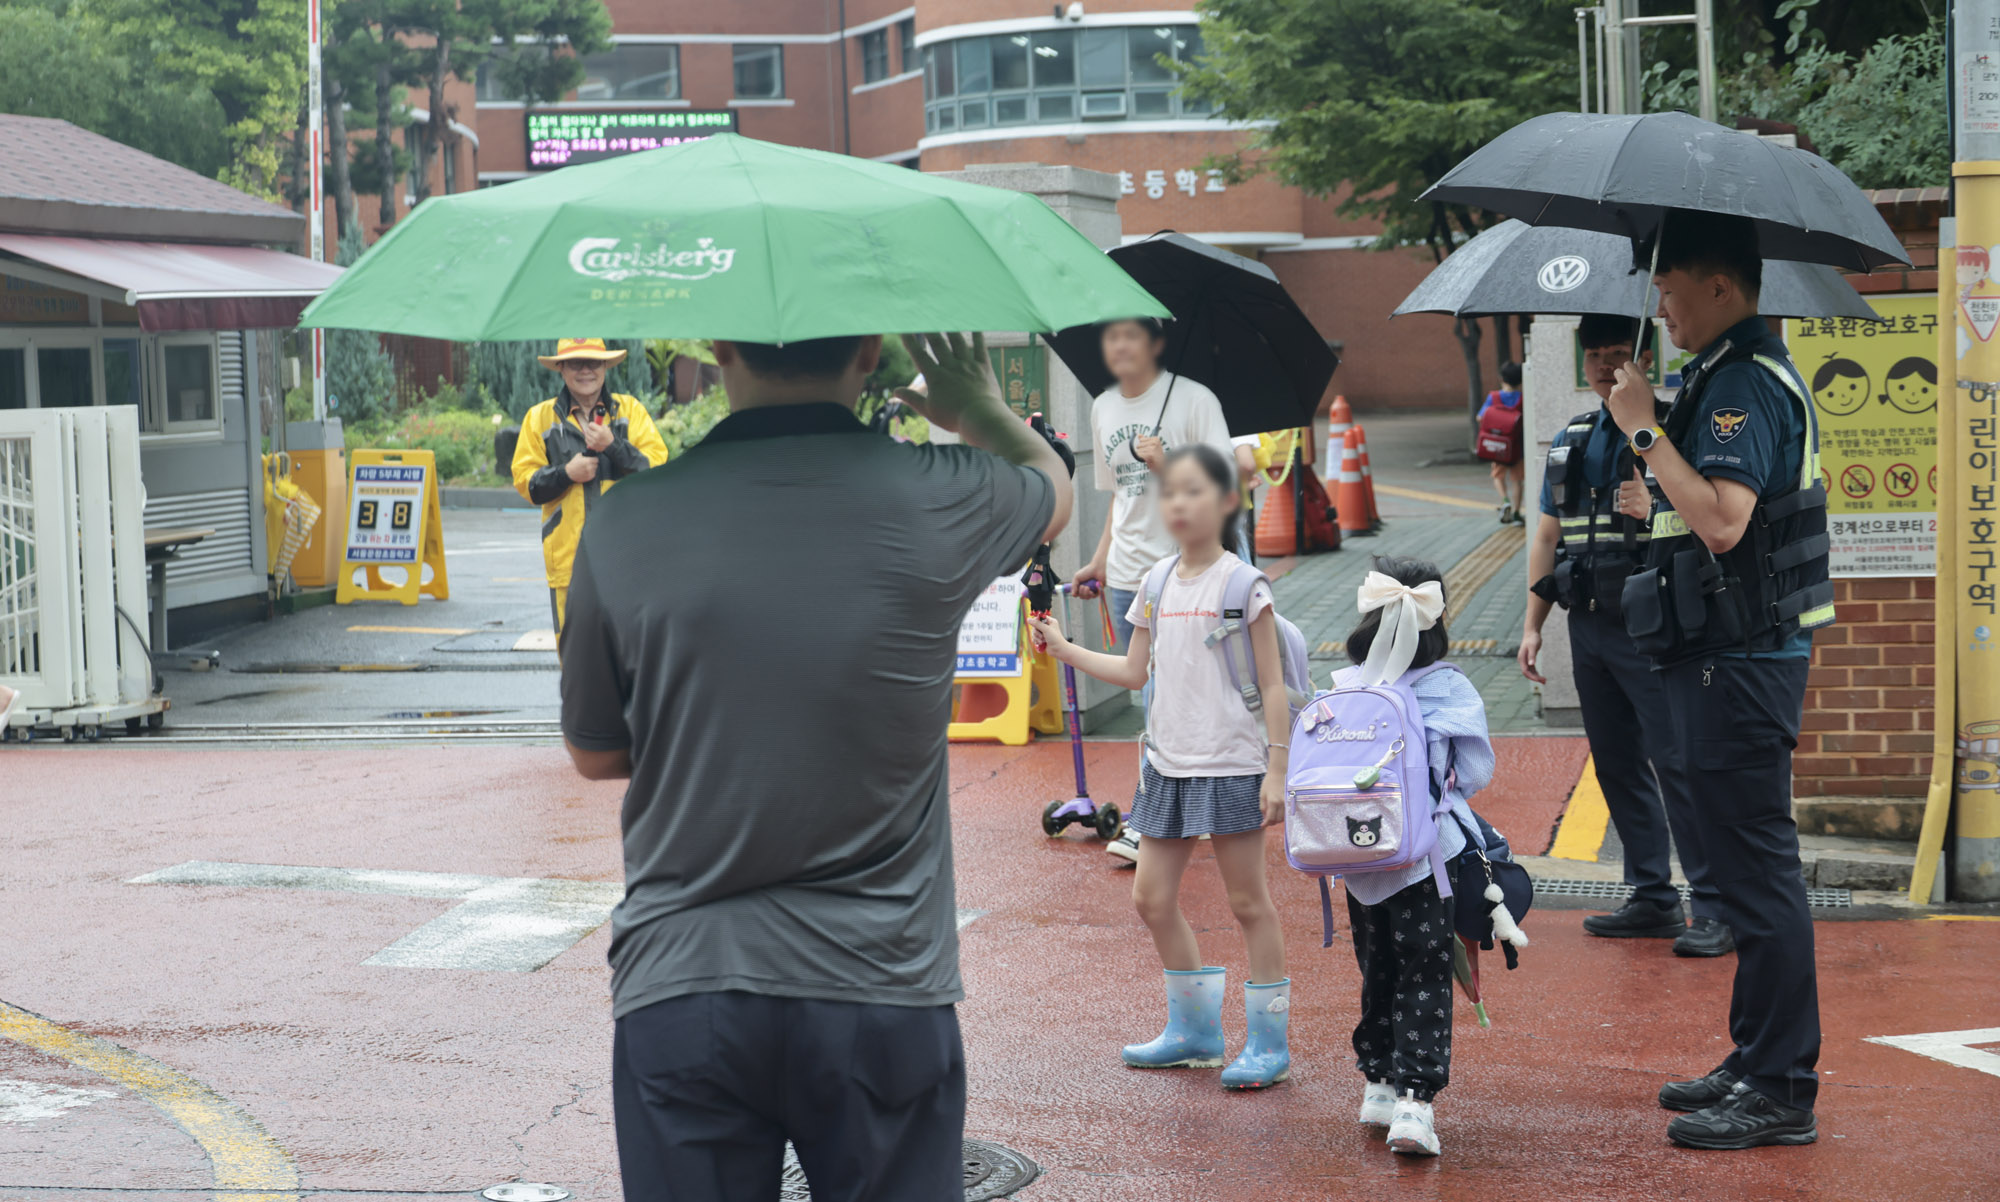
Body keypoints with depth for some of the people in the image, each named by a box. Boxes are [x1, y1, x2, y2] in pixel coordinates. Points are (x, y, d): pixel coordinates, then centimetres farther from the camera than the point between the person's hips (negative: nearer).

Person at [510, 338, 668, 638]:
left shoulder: (630, 410, 9)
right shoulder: (540, 418, 10)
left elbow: (657, 468, 0)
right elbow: (525, 483, 7)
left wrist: (613, 446, -14)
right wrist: (566, 474, -10)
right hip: (568, 554, 1)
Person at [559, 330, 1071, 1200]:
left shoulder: (624, 526, -5)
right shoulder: (939, 501, -6)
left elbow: (594, 755, 9)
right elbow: (1052, 485, 21)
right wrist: (979, 409, 40)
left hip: (675, 993, 0)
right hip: (883, 995, 0)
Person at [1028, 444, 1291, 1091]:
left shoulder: (1243, 584, -9)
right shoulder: (1157, 584, 7)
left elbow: (1273, 685, -9)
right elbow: (1135, 671, 16)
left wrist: (1277, 769, -13)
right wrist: (1064, 649, 9)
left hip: (1231, 765, -6)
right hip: (1168, 765, 7)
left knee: (1248, 901, 2)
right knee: (1152, 897, 9)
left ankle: (1269, 1042, 11)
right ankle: (1195, 1027, 25)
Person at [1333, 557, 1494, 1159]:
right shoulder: (1451, 691, -8)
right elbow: (1476, 774, -3)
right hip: (1425, 858, -3)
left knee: (1377, 972, 19)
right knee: (1425, 979, 1)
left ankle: (1379, 1082, 27)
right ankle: (1414, 1100, -7)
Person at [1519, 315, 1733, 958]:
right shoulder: (1572, 440, 15)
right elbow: (1549, 536, 20)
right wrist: (1532, 624, 15)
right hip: (1588, 627, 7)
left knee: (1675, 762, -10)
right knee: (1617, 765, 10)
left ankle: (1713, 907, -6)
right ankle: (1652, 898, 19)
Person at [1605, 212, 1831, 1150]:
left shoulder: (1744, 384, -17)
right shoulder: (1749, 374, 16)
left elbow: (1724, 521, -29)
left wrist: (1647, 431, -23)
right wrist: (1662, 503, 34)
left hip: (1741, 665, -11)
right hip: (1734, 658, 11)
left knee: (1757, 870, -7)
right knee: (1745, 865, 16)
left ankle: (1781, 1090, -3)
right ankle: (1758, 1063, 24)